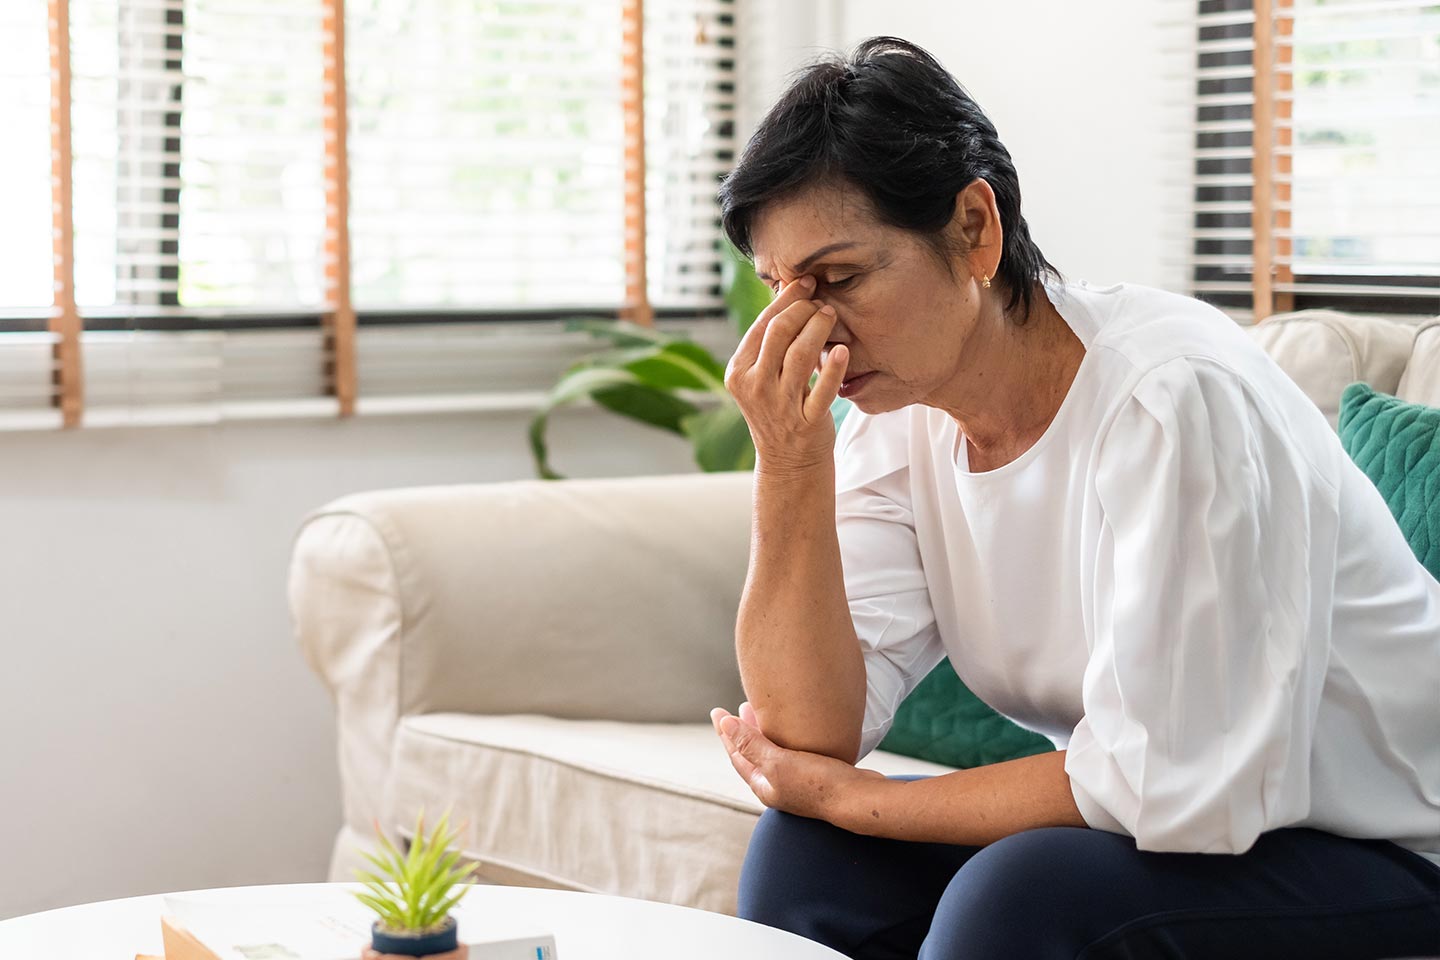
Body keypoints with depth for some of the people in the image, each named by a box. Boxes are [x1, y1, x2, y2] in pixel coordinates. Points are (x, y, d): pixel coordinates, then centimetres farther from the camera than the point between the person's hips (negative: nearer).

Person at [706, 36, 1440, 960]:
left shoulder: (1176, 397, -25)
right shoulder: (896, 422, -2)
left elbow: (1165, 782, -26)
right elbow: (814, 733, -9)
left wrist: (848, 800, -15)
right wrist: (789, 468, -22)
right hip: (1148, 816, 7)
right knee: (806, 855, -8)